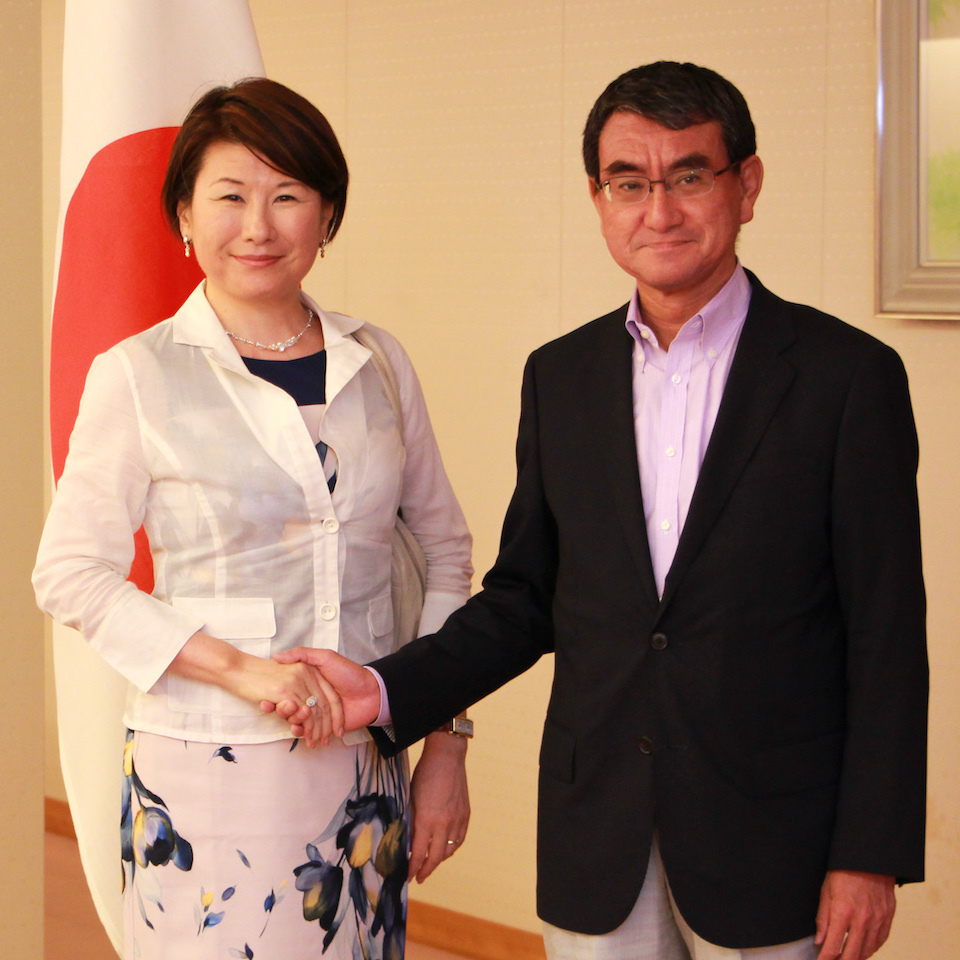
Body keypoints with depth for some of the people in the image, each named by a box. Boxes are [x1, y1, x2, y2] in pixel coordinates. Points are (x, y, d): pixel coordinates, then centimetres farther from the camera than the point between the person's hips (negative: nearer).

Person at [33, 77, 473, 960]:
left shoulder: (377, 363, 7)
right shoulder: (139, 374, -3)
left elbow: (444, 547, 12)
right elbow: (70, 574, -6)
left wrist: (446, 741, 5)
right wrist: (240, 668, -16)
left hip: (366, 765, 3)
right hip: (207, 771, -3)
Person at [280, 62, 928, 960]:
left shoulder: (848, 374, -6)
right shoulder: (560, 378, 8)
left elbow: (886, 637, -7)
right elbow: (524, 598, 12)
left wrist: (870, 855, -10)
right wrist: (388, 690, -3)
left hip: (768, 841, -3)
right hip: (596, 841, 4)